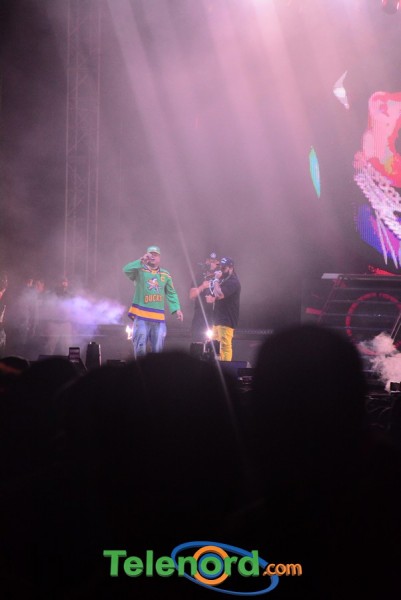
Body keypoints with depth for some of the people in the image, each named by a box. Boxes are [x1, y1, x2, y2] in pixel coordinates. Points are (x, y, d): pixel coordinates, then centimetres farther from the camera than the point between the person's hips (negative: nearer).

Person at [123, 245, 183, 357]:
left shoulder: (165, 275, 13)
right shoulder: (140, 271, 2)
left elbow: (171, 294, 16)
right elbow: (127, 270, -18)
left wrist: (176, 309, 5)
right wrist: (141, 261, -25)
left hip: (159, 318, 4)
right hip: (141, 316, -4)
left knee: (158, 349, 8)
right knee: (140, 348, -6)